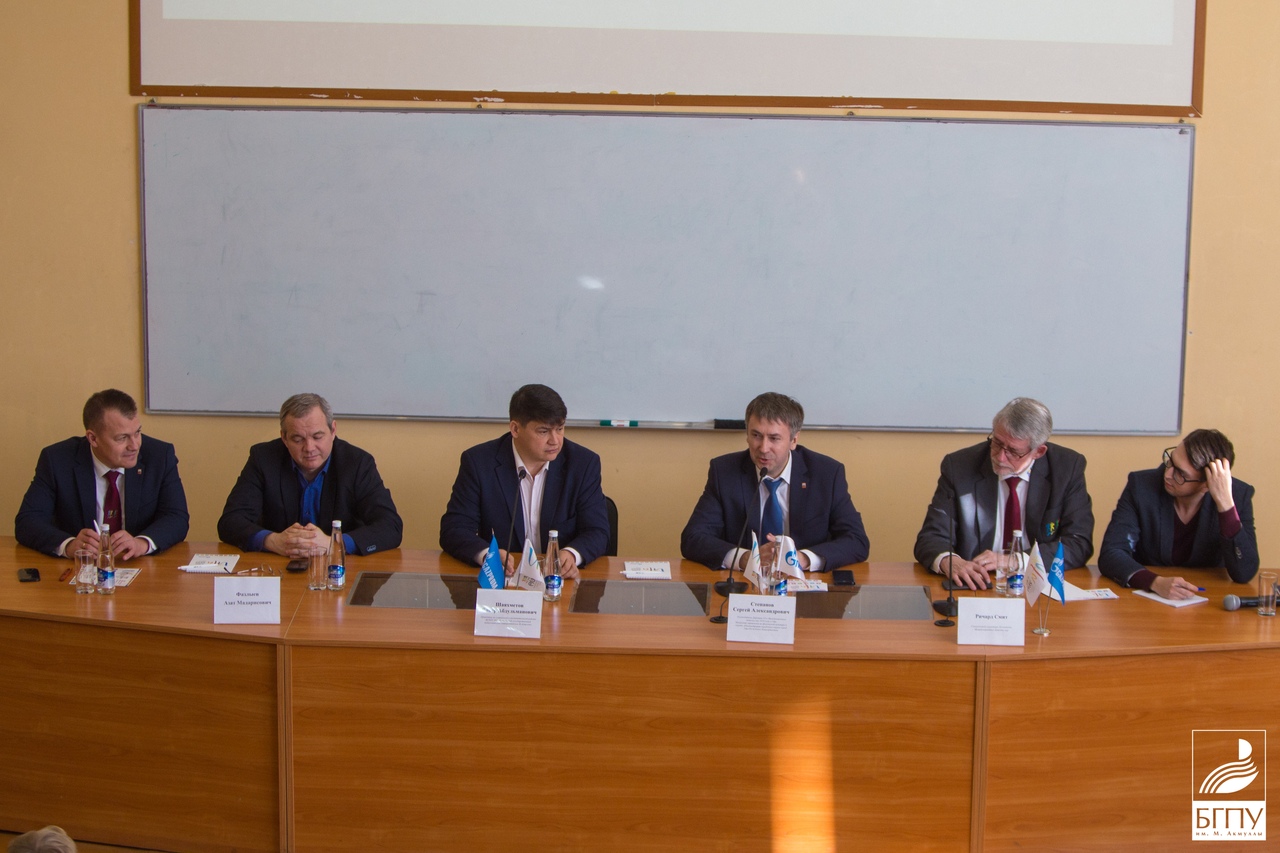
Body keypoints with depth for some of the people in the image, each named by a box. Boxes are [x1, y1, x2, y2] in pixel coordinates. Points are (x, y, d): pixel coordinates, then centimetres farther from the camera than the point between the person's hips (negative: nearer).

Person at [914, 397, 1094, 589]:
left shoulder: (1068, 468, -4)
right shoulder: (959, 466, -5)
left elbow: (1079, 544, -6)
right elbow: (931, 538, -5)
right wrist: (949, 561, -29)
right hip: (975, 585, 0)